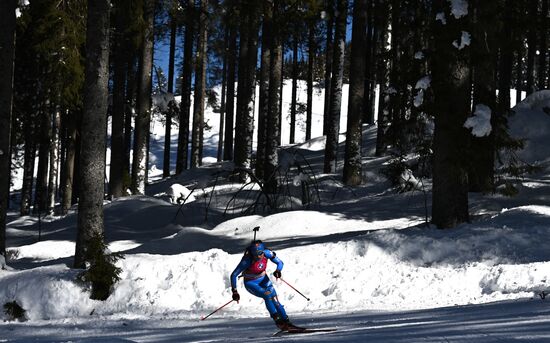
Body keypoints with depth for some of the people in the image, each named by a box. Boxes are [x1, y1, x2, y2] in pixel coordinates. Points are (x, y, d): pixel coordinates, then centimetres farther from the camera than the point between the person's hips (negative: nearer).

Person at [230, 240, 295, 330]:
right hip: (251, 283, -4)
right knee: (267, 295, -26)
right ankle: (277, 320, -19)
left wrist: (278, 270, -28)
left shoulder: (267, 253, -21)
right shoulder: (247, 260, -32)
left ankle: (286, 321, -7)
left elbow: (280, 262, -7)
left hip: (263, 279, 4)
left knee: (274, 299, -13)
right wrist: (234, 291, -31)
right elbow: (234, 275, -26)